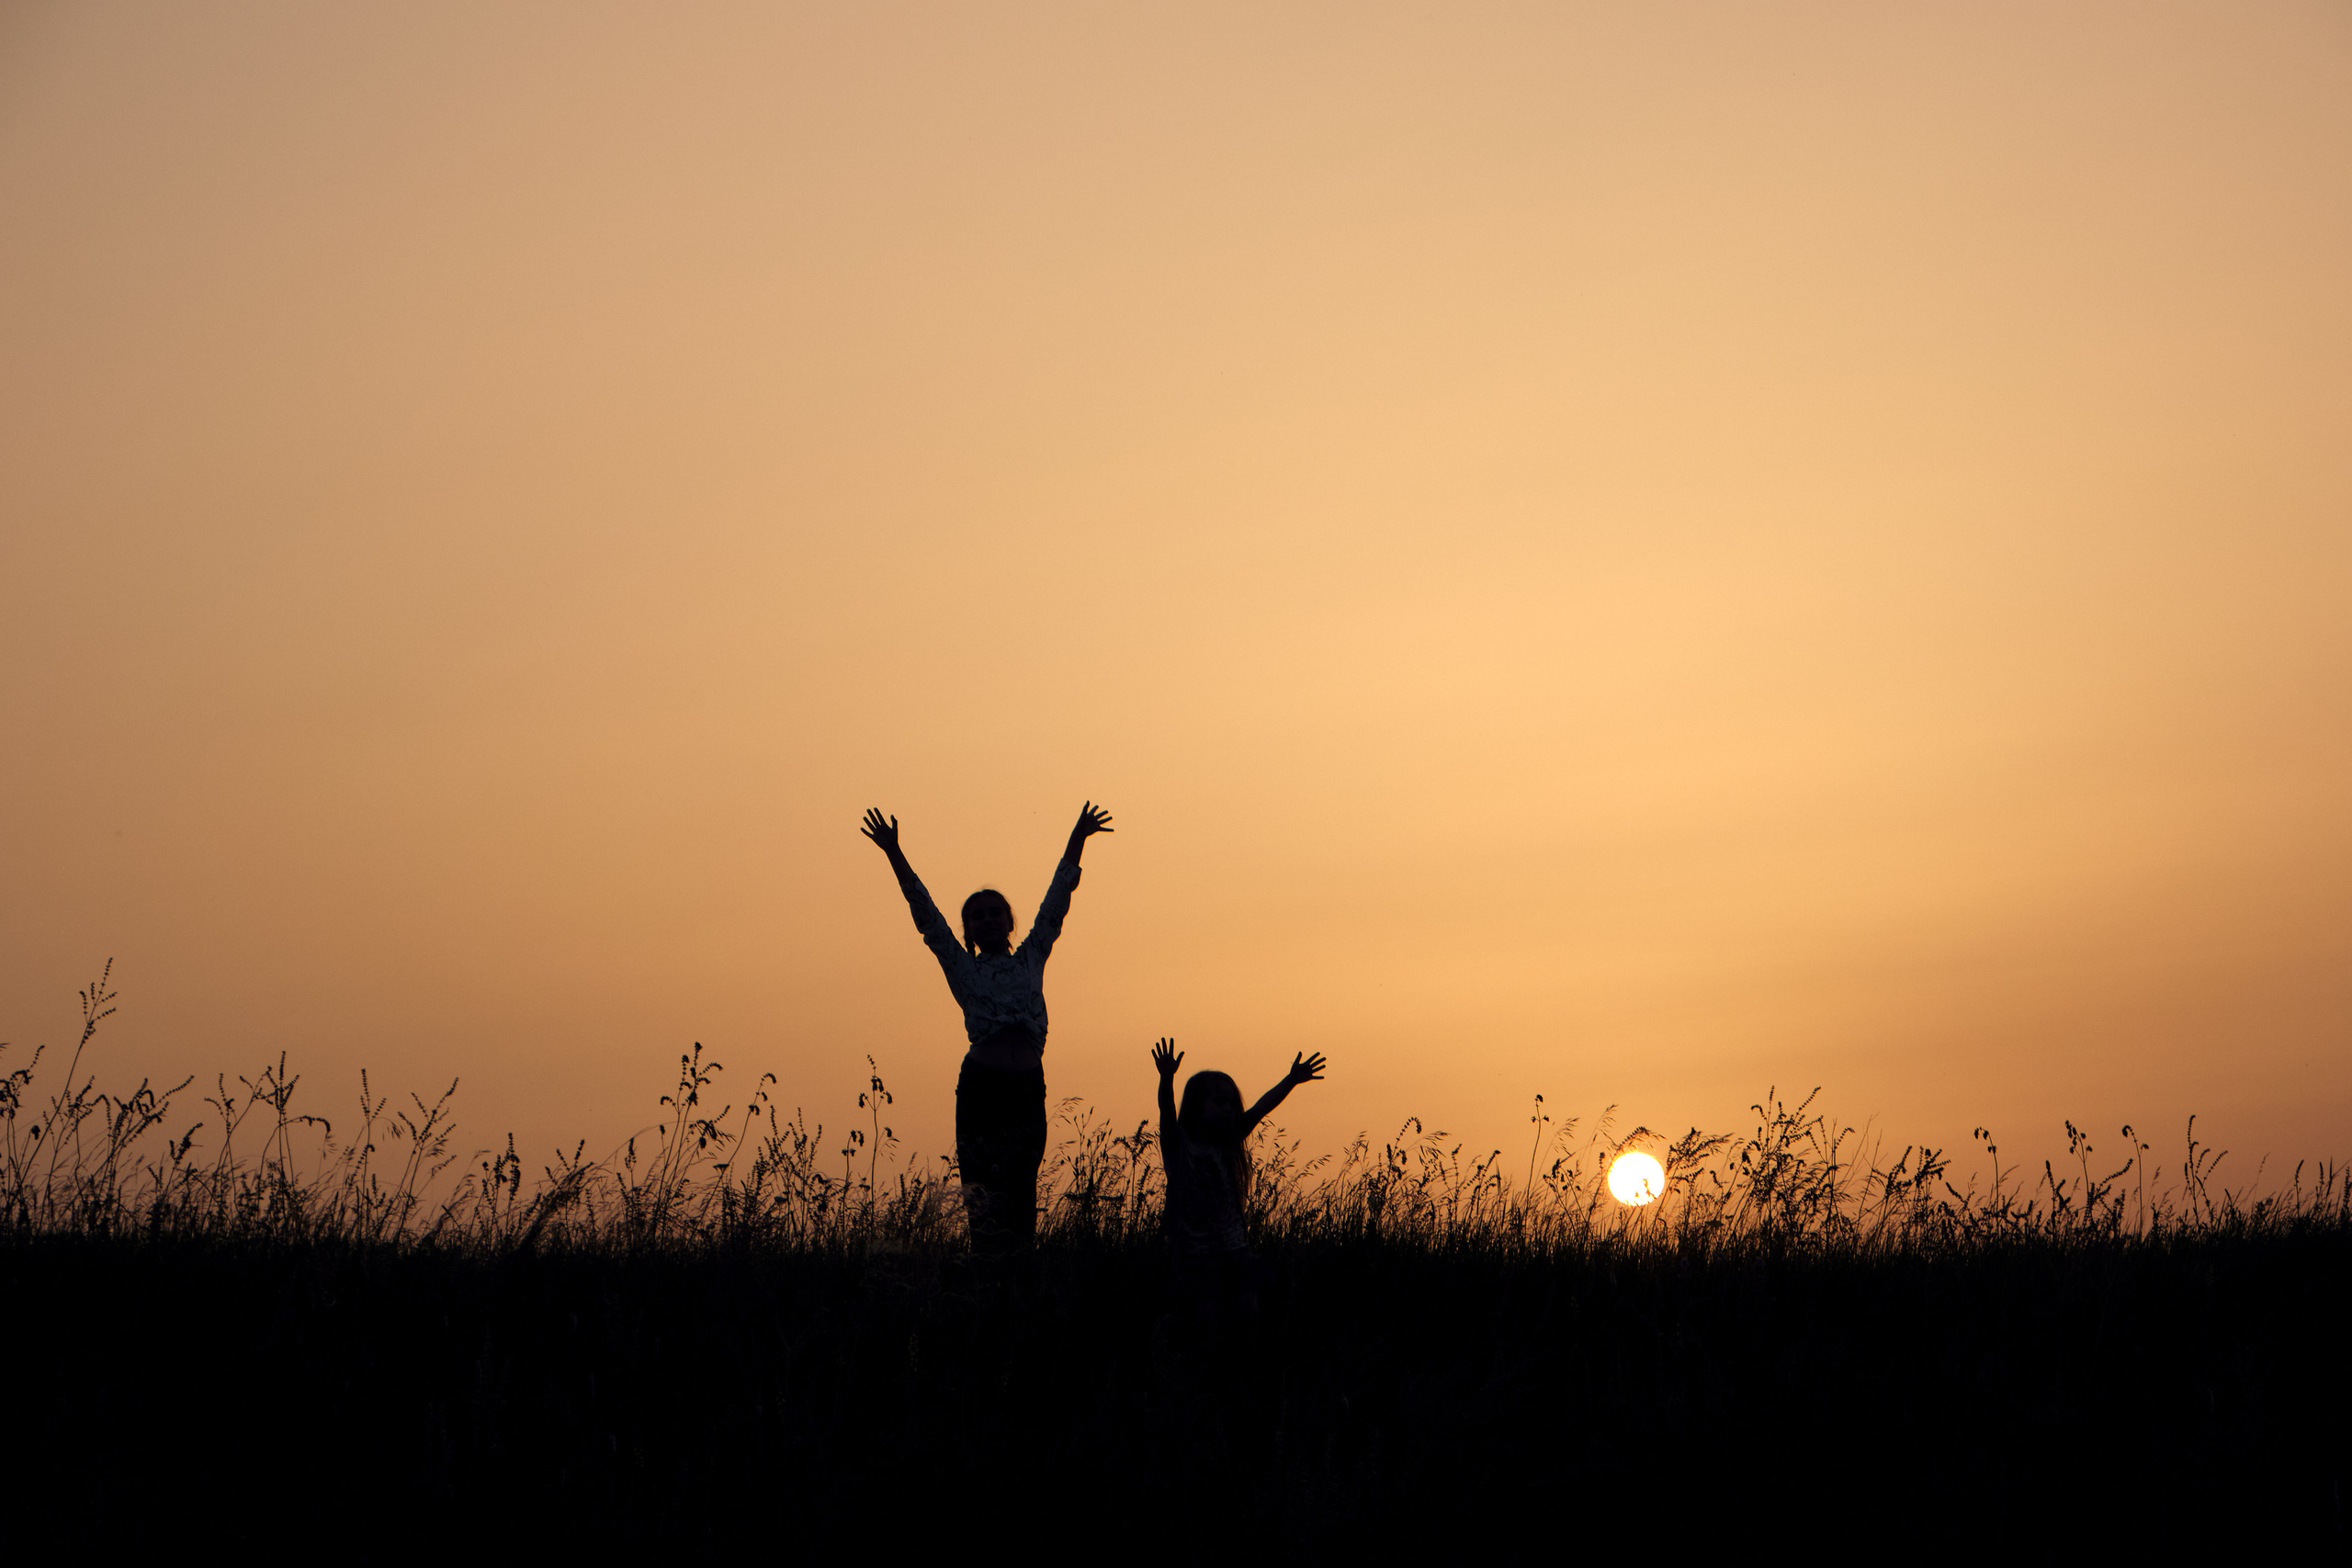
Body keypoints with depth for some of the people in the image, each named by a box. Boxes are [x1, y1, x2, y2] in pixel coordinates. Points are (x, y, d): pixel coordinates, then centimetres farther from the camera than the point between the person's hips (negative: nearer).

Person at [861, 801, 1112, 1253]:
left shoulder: (1031, 959, 19)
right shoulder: (962, 968, 13)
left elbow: (1054, 906, 18)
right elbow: (926, 915, 8)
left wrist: (1077, 842, 15)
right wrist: (895, 855, 2)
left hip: (1028, 1086, 2)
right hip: (981, 1084, -2)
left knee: (1022, 1191, 0)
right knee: (985, 1192, -8)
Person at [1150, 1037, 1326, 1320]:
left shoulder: (1226, 1145, 13)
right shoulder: (1179, 1145, -2)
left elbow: (1258, 1110, 7)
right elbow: (1167, 1111, -20)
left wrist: (1291, 1081, -2)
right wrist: (1167, 1078, -38)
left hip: (1234, 1246, 5)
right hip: (1196, 1251, -5)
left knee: (1248, 1313, -3)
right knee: (1210, 1317, -8)